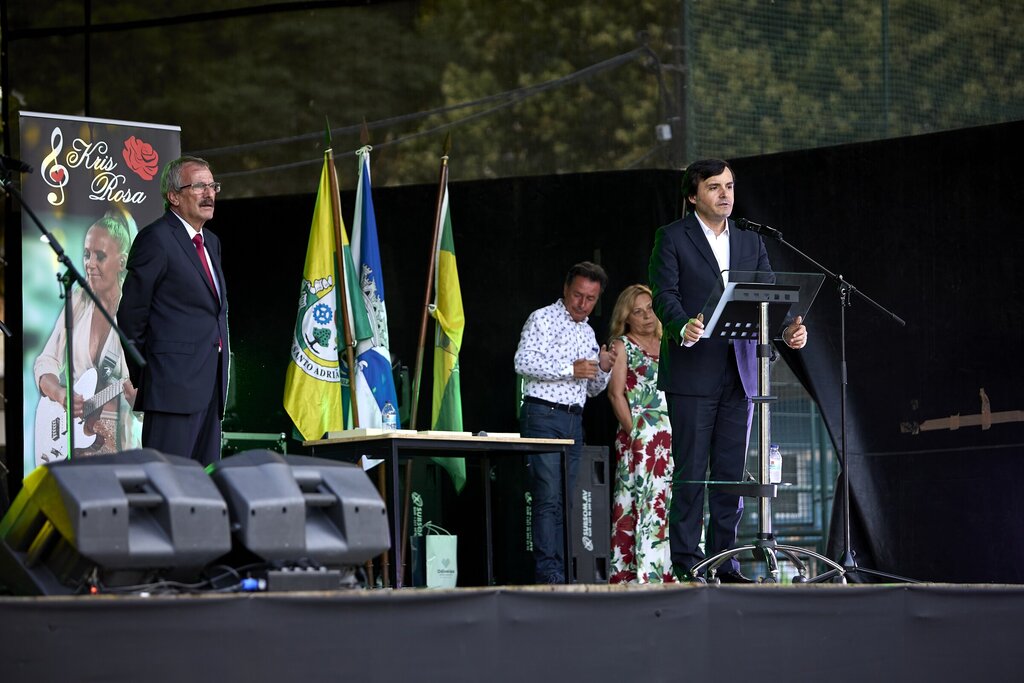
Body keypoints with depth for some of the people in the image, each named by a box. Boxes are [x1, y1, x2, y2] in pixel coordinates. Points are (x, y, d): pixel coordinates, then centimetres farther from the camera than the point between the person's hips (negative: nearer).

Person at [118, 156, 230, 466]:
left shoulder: (211, 242, 19)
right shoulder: (156, 239, -8)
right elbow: (131, 314, -7)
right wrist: (143, 375, -4)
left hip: (211, 384, 9)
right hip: (175, 383, -9)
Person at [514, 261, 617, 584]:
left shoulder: (588, 333, 20)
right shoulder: (543, 319, -1)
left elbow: (593, 389, 25)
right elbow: (523, 363, -14)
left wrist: (603, 370, 3)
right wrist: (570, 370, -18)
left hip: (573, 421, 7)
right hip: (542, 415, -7)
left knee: (565, 500, 5)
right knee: (548, 497, -13)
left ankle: (560, 572, 5)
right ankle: (548, 572, -15)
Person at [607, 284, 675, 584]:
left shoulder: (665, 345, 19)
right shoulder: (622, 346, 4)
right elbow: (616, 393, -2)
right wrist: (633, 432, -10)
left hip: (670, 435, 6)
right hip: (639, 434, -6)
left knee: (667, 501, 2)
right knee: (644, 501, -14)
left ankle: (664, 571, 3)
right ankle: (642, 572, -18)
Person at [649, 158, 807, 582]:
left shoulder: (750, 242, 16)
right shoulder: (672, 238, 1)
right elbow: (664, 294, -10)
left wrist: (788, 329, -12)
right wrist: (682, 327, -30)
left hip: (740, 371, 5)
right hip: (693, 372, -5)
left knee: (732, 470, 5)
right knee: (691, 469, -5)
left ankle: (724, 559, 10)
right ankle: (686, 562, -3)